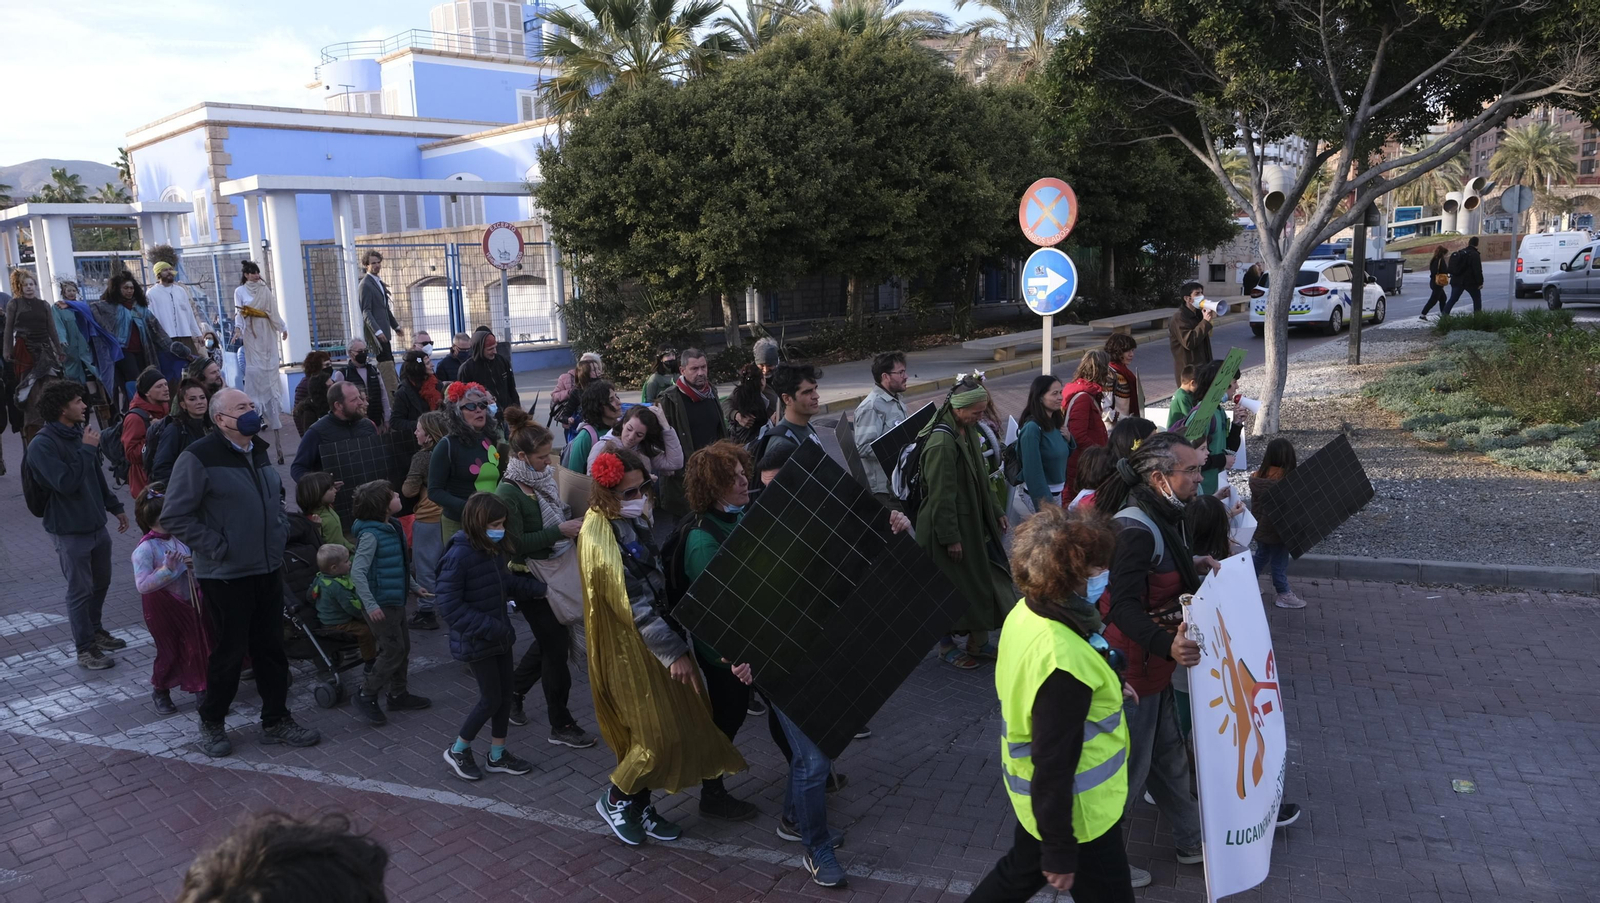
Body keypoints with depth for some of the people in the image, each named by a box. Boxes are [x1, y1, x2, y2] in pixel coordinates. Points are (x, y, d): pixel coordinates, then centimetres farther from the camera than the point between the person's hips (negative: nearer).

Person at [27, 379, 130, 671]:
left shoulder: (79, 433, 7)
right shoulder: (42, 445, -17)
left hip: (96, 524, 8)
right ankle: (85, 649, 12)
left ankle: (94, 630, 38)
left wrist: (115, 507, 21)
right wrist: (86, 449, -22)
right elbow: (65, 482, -27)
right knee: (80, 590, 1)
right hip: (70, 531, -8)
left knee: (101, 582, 19)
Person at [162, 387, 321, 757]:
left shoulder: (258, 451, 11)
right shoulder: (199, 458, -14)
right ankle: (211, 723, 25)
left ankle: (276, 721, 25)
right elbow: (174, 517, -15)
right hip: (226, 574, -7)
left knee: (271, 647, 13)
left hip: (268, 570, 7)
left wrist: (280, 528, 12)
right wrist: (215, 547, -16)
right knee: (230, 652, 4)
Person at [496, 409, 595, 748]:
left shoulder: (545, 478, 2)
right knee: (556, 645, -2)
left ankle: (513, 692, 40)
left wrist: (575, 523, 0)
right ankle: (561, 726, 10)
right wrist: (560, 531, -24)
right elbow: (517, 543, -22)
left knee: (548, 640, 18)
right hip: (530, 578, -8)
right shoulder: (509, 492, -19)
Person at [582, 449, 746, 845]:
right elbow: (633, 603, -23)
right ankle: (614, 799, 21)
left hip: (654, 636, 8)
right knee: (661, 735, 1)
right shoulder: (600, 537, -23)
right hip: (629, 647, -8)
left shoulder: (633, 519, 3)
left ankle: (639, 806, 30)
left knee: (649, 732, 15)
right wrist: (674, 651, -20)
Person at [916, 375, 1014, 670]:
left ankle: (977, 642, 28)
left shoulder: (968, 431, 5)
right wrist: (950, 538, -20)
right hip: (949, 526, -9)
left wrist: (995, 513, 17)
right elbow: (941, 495, -22)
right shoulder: (942, 442, -24)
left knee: (983, 582, 13)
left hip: (974, 521, 9)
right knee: (954, 588, 4)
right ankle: (947, 645, 22)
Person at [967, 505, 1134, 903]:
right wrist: (1061, 853, -20)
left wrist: (1105, 684, 7)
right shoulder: (1062, 662, -36)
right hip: (1075, 812, -8)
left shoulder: (1025, 613, -8)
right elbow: (1054, 765, -29)